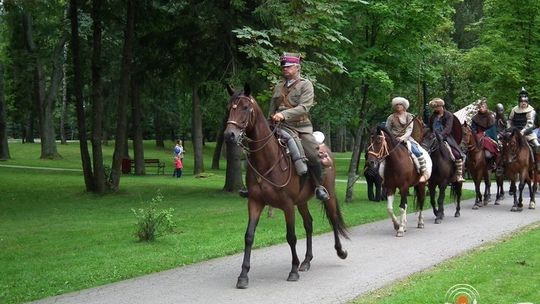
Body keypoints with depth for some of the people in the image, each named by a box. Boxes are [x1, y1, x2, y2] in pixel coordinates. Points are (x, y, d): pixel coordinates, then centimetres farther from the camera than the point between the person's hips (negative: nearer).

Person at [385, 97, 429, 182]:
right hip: (394, 139, 1)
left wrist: (403, 137, -20)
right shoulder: (391, 118, 7)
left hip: (406, 138, -1)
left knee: (417, 151, -25)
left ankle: (424, 172, -18)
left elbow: (409, 130, -3)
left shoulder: (409, 116, 8)